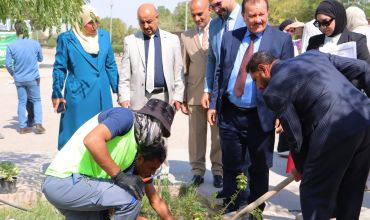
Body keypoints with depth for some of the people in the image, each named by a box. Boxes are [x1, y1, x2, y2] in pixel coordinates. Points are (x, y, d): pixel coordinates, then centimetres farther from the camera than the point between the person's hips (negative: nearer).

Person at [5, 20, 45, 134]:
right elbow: (40, 58, 6)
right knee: (36, 100, 12)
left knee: (22, 102, 11)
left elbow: (8, 64, -7)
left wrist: (13, 74, 10)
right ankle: (38, 123, -1)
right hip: (33, 78, -1)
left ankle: (23, 126, 13)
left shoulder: (11, 46, -9)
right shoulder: (35, 44, -8)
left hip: (19, 79, 1)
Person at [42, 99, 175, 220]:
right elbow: (92, 140, -31)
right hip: (64, 182, -10)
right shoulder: (126, 116, -12)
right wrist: (119, 176, -23)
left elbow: (155, 201, 19)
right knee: (132, 196, -15)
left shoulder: (140, 150, 13)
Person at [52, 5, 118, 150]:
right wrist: (57, 94, -3)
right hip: (78, 94, -4)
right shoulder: (66, 39, -4)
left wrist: (117, 89, 11)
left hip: (102, 95, 4)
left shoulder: (104, 36, 7)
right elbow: (60, 68, 2)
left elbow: (110, 66, 13)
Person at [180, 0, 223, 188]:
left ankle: (218, 170, 19)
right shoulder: (186, 36, 9)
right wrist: (182, 97, 5)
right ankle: (197, 170, 19)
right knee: (196, 135, 7)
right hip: (195, 94, 2)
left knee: (218, 135, 6)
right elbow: (184, 69, 9)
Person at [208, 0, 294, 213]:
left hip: (260, 116, -3)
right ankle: (231, 212, 30)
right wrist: (214, 104, 7)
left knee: (259, 170, 11)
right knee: (232, 168, 14)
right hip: (229, 115, 3)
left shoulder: (282, 39, -3)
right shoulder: (230, 37, 8)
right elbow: (220, 73, 12)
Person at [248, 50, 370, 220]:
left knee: (314, 192, 11)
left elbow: (296, 136, 4)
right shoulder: (313, 55, 22)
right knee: (351, 192, 22)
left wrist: (300, 168, 23)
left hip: (336, 130, -8)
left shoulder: (273, 91, 2)